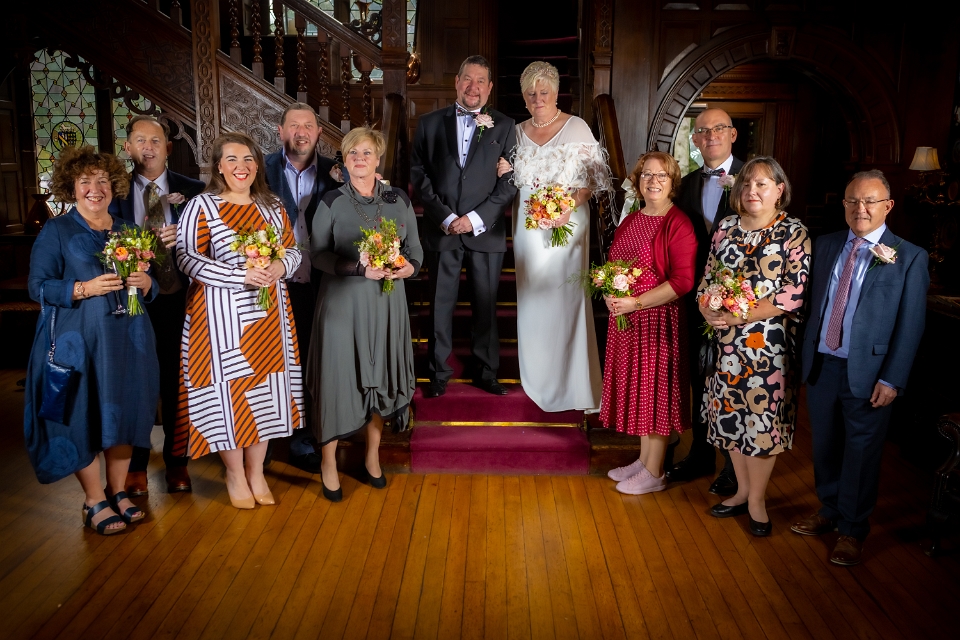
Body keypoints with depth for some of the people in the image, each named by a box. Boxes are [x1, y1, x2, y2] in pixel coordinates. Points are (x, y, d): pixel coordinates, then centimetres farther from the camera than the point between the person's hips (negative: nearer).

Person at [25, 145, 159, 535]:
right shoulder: (56, 231, -1)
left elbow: (149, 286, 15)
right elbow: (38, 286, -6)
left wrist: (145, 283, -8)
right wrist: (84, 288, -20)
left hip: (126, 340, 4)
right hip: (78, 341, -4)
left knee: (124, 413, 7)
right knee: (83, 417, 0)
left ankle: (118, 492, 23)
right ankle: (94, 502, 14)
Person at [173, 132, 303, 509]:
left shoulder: (273, 206, 11)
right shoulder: (201, 206, -3)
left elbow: (293, 249, 13)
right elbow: (186, 257, -11)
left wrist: (281, 266, -11)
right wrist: (241, 276, -20)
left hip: (268, 315, 4)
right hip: (221, 314, -4)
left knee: (265, 386, 8)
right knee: (228, 388, 1)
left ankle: (256, 472, 25)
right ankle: (235, 475, 20)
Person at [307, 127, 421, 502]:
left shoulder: (398, 200, 6)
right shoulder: (331, 202, -1)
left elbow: (415, 247, 9)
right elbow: (318, 253, -6)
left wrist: (410, 266, -13)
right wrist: (360, 268, -20)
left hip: (386, 300, 3)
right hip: (342, 301, -2)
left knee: (381, 376, 9)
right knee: (338, 375, -1)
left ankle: (373, 457, 28)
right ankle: (328, 462, 16)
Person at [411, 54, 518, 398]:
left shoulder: (503, 126, 6)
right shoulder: (430, 123, 8)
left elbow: (509, 182, 0)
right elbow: (419, 175, 2)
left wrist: (476, 218, -10)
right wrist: (445, 217, -9)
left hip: (485, 231, 0)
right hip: (441, 229, 1)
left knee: (485, 306, 7)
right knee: (440, 305, 6)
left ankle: (487, 373, 21)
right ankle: (438, 373, 19)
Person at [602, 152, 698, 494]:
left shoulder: (678, 224, -12)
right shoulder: (630, 221, 11)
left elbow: (683, 281, -18)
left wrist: (636, 302, -20)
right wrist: (610, 293, -2)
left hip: (659, 319, -7)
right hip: (625, 317, 8)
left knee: (656, 391, 2)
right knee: (636, 388, 15)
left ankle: (654, 473, 15)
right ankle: (644, 460, 30)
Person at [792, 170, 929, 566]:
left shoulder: (909, 257, -6)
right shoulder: (826, 245, 6)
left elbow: (910, 326, -8)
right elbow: (814, 303, 9)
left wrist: (892, 379, -12)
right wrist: (805, 353, 4)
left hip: (867, 371, -4)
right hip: (820, 365, 4)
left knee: (861, 453, 8)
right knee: (824, 447, 17)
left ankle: (852, 530, 27)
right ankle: (829, 512, 39)